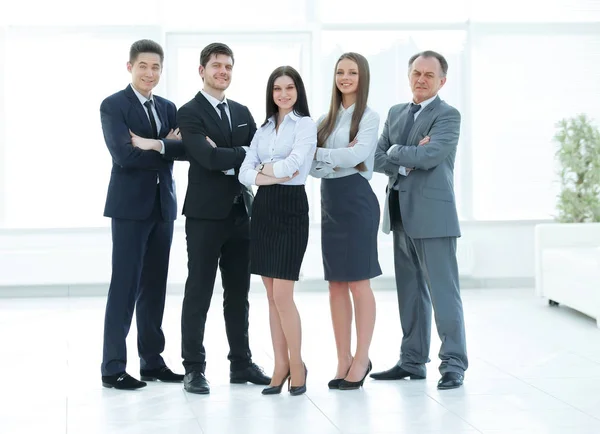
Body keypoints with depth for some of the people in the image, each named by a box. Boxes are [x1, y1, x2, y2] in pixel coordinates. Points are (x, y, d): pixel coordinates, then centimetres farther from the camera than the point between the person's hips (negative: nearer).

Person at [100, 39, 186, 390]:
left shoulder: (168, 108, 14)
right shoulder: (113, 106, -4)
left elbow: (187, 149, 0)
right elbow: (124, 155, -17)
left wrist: (156, 145, -17)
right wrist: (169, 148, -10)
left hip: (163, 206, 6)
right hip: (130, 206, -6)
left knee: (155, 286, 10)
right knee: (125, 287, -5)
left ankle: (152, 360, 17)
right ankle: (113, 367, -1)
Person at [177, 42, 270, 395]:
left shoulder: (242, 112, 15)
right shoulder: (190, 113, -5)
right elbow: (209, 157, -19)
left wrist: (226, 158, -11)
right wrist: (245, 153, -8)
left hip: (241, 211, 6)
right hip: (206, 214, -6)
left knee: (239, 294, 12)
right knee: (199, 293, -1)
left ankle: (241, 363, 20)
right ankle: (194, 368, 5)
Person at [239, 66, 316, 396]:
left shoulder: (306, 125, -2)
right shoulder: (264, 128, 14)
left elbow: (293, 164, -17)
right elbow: (244, 172, 5)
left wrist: (264, 168, -2)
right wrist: (268, 176, -13)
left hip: (291, 207, -6)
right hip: (263, 208, 6)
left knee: (282, 294, -8)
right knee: (271, 296, 7)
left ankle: (297, 365, 7)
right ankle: (281, 366, 14)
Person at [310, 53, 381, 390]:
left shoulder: (369, 118, -2)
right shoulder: (326, 120, 13)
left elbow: (358, 154, -18)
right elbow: (314, 167, 4)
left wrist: (317, 153, -13)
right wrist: (338, 160, -14)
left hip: (356, 201, -6)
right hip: (330, 202, 6)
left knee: (358, 282, -3)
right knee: (336, 283, 7)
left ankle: (362, 359, 4)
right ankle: (344, 359, 12)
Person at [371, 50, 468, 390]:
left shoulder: (448, 116, -5)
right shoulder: (396, 113, 16)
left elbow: (429, 156, -19)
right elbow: (378, 158, 8)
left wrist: (396, 152, -5)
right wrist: (405, 164, -10)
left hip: (433, 215, -7)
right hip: (402, 215, 7)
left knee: (444, 291, -6)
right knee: (410, 292, 12)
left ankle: (454, 364, -1)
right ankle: (413, 361, 20)